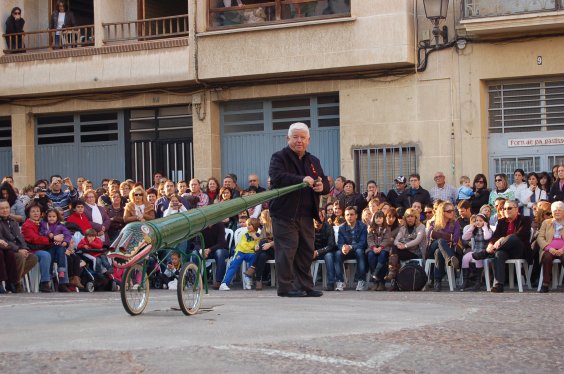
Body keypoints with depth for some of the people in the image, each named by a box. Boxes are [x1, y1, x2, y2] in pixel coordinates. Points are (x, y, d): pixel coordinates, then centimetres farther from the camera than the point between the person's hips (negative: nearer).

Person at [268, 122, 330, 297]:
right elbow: (276, 177, -20)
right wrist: (302, 179, -31)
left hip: (306, 215, 6)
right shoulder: (279, 157, -1)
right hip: (285, 213, -6)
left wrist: (322, 186, -9)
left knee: (306, 250, 8)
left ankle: (305, 286, 16)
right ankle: (285, 287, -3)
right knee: (287, 250, -7)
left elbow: (325, 183, 18)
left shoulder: (313, 161, 20)